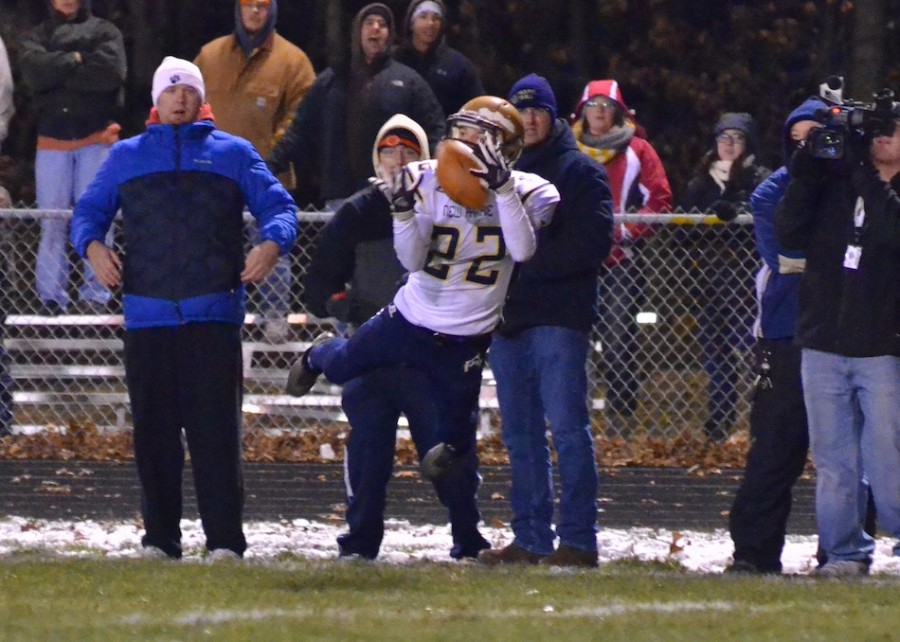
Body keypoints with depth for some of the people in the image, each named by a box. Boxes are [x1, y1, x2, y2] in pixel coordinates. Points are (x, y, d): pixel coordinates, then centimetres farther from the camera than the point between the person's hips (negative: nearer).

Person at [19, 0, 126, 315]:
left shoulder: (104, 32, 9)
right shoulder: (36, 37, 15)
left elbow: (111, 71, -10)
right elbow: (34, 70, -6)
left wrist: (58, 72, -6)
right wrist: (75, 61, -7)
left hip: (96, 138, -1)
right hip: (51, 143, 1)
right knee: (52, 220, -2)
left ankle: (96, 296, -1)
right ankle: (51, 298, 0)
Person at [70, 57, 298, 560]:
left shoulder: (233, 154, 12)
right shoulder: (127, 156, 16)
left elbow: (278, 204, 8)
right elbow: (89, 211, 17)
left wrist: (273, 243, -13)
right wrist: (92, 245, -5)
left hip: (214, 313, -2)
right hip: (148, 314, 2)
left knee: (216, 429, -7)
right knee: (154, 429, 3)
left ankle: (225, 539, -7)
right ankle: (160, 537, 10)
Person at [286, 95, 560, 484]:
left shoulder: (525, 194, -13)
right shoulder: (432, 183, -8)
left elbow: (523, 250, -31)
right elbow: (413, 260, -13)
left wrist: (502, 188, -38)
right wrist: (403, 211, -29)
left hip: (463, 342, -2)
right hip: (408, 320, 2)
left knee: (456, 438, 9)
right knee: (340, 368, 23)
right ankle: (319, 355, 61)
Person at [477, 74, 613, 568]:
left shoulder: (579, 171, 0)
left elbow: (593, 243, -11)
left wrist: (527, 264, -14)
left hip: (558, 318, -7)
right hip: (507, 318, 7)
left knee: (567, 426, -9)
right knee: (520, 434, 8)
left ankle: (578, 540, -9)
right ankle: (531, 538, 14)